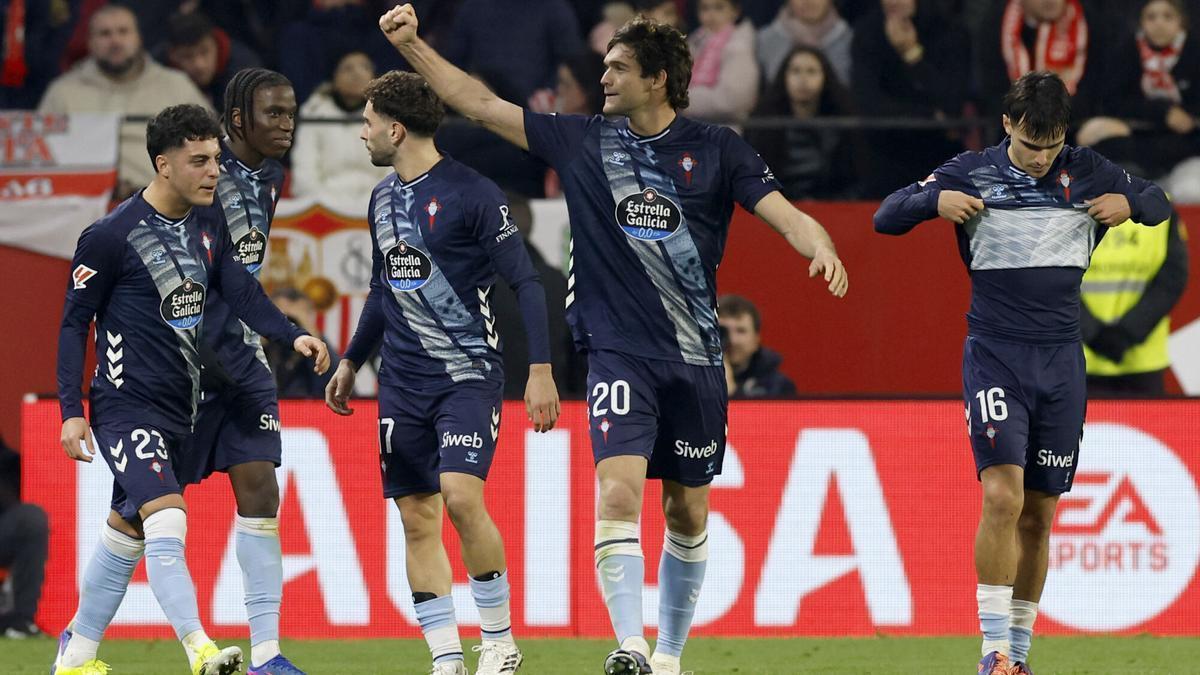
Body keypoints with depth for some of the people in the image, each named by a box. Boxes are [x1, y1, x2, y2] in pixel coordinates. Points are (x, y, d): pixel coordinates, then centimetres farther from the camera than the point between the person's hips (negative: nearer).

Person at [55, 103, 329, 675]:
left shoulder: (208, 222, 7)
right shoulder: (111, 236, -13)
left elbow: (240, 290, 1)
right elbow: (74, 322, -7)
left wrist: (292, 335, -18)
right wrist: (72, 412, -11)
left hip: (178, 407, 8)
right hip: (127, 407, -8)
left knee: (126, 533, 15)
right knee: (167, 524, -21)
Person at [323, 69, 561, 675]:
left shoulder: (472, 194, -10)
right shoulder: (383, 199, 13)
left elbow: (525, 282, -9)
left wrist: (540, 370, -15)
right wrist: (350, 362, 28)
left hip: (468, 372, -7)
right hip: (403, 385, 7)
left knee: (461, 496, -22)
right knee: (417, 519, 1)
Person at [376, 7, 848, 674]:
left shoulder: (715, 149, 3)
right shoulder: (582, 141, 6)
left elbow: (785, 214, -4)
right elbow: (481, 104, 7)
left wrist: (821, 247, -25)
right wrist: (411, 45, 2)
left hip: (695, 356, 1)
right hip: (617, 351, -1)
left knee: (687, 511, 9)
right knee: (618, 490, -20)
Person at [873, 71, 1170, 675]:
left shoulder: (1087, 172, 5)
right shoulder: (972, 173, 0)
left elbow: (1159, 202, 19)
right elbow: (885, 217, 3)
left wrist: (1131, 205, -4)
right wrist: (934, 201, -17)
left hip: (1061, 359, 3)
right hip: (994, 353, -3)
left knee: (1039, 514, 5)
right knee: (1002, 495, -18)